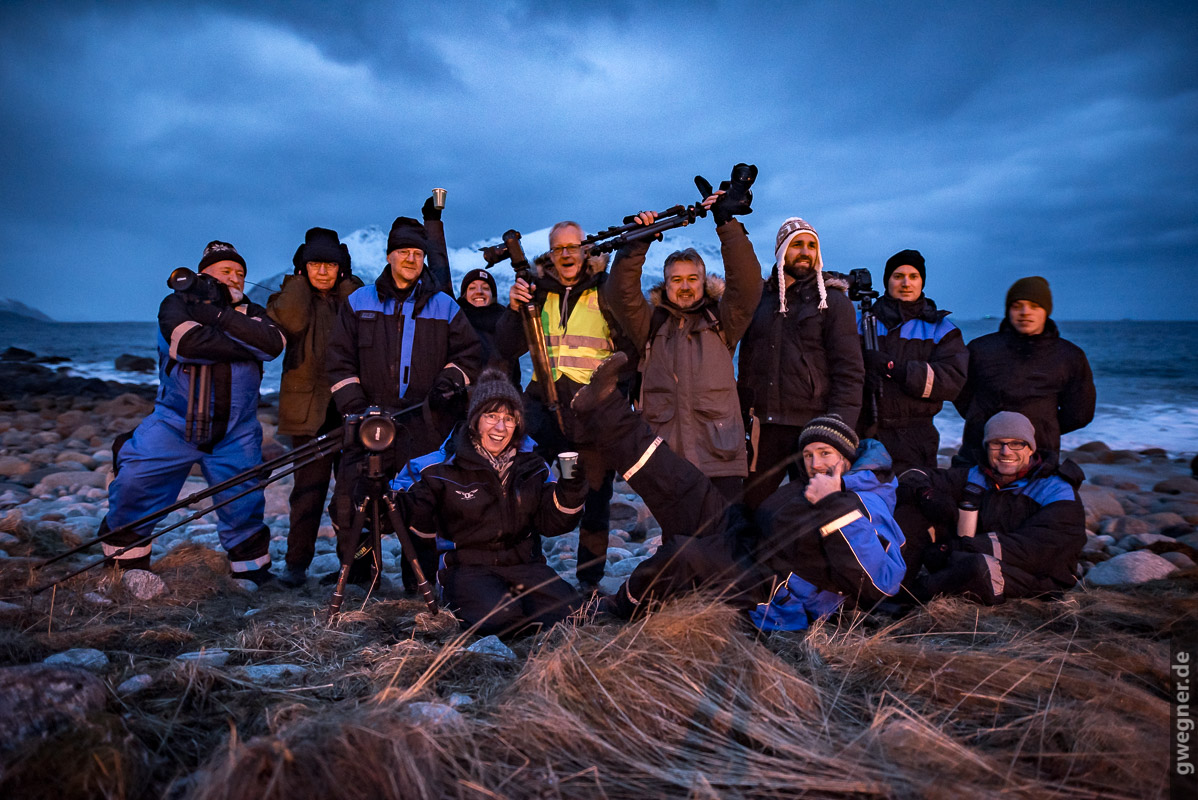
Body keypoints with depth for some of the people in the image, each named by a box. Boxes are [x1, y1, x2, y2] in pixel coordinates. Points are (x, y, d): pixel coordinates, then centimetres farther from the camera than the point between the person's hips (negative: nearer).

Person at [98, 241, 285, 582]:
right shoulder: (177, 304, 1)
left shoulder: (250, 313, 10)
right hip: (174, 423, -2)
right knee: (134, 485, -6)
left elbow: (272, 343, -13)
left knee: (243, 502, 3)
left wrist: (219, 316, -17)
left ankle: (251, 568, 25)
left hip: (235, 433, 2)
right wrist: (247, 347, -14)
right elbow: (190, 342, -21)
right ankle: (126, 558, 20)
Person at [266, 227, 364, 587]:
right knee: (309, 486, -4)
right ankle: (297, 563, 6)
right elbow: (291, 321, -15)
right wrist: (300, 278, -3)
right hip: (310, 408, -2)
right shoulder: (291, 297, 8)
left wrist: (346, 281, -2)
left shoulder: (353, 294, 12)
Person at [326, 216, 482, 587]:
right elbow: (339, 361, 9)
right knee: (349, 497, -2)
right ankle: (355, 567, 19)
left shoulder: (444, 307, 10)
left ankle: (420, 580, 16)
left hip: (426, 426, 0)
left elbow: (470, 354, 15)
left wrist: (449, 382, -4)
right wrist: (354, 407, -2)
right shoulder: (359, 303, 11)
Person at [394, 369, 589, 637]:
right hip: (466, 566, -4)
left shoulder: (531, 463, 6)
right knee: (498, 617, -32)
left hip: (523, 563, 4)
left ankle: (513, 596, 7)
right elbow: (419, 523, 3)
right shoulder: (444, 466, -4)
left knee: (568, 611, -18)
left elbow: (551, 523, 5)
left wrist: (571, 487, -11)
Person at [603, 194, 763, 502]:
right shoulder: (652, 324, 14)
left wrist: (728, 225, -6)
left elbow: (747, 283, -1)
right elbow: (620, 292, 1)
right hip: (665, 458, 1)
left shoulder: (721, 321, 12)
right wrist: (637, 242, -9)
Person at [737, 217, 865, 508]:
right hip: (762, 429, 3)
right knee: (750, 505, 6)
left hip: (811, 429, -3)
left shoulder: (833, 303, 4)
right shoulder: (759, 299, 13)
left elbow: (849, 373, -3)